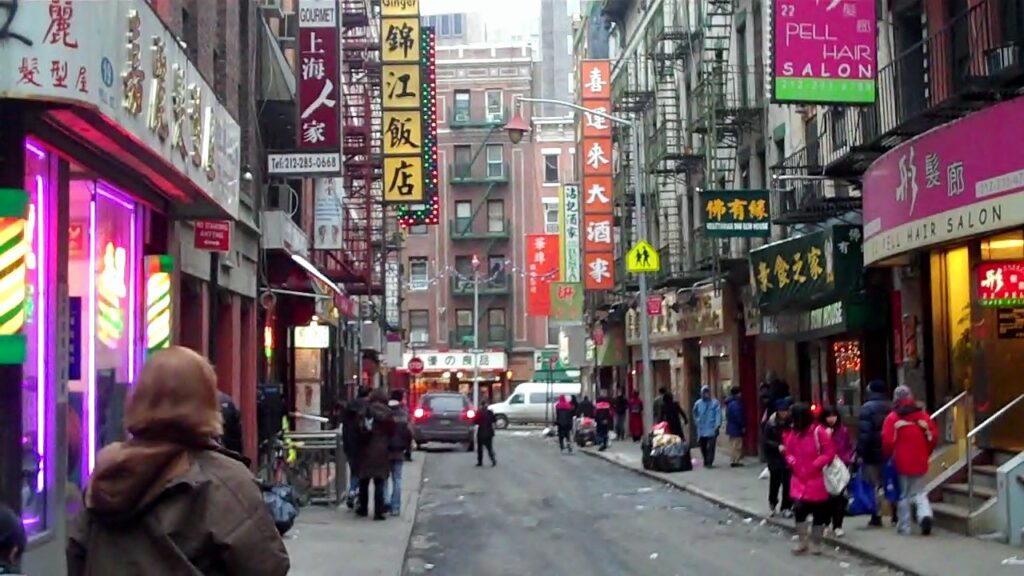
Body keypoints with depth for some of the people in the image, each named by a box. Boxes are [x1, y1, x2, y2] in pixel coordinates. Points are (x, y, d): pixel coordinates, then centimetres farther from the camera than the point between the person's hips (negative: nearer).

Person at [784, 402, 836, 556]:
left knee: (818, 512, 6)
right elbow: (789, 452, 14)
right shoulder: (794, 433, 5)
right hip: (799, 478, 4)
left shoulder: (818, 432, -13)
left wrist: (815, 465, -19)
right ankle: (803, 541, 11)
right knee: (799, 509, -5)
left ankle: (815, 542, 20)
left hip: (817, 479, -4)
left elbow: (830, 452, -13)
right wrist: (792, 462, -6)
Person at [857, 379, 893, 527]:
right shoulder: (891, 407, 6)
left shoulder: (867, 408, -12)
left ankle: (877, 516, 0)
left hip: (873, 454, -5)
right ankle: (895, 514, 16)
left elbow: (864, 434, -17)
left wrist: (861, 453, -12)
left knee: (874, 485, 0)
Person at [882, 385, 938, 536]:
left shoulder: (892, 418, -7)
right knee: (920, 493, 12)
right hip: (920, 462, 2)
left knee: (903, 495, 8)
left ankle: (905, 527, 10)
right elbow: (934, 436, 5)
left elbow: (887, 441, -12)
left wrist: (888, 456, 6)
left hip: (902, 463, -2)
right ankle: (925, 515, -14)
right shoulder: (923, 415, 3)